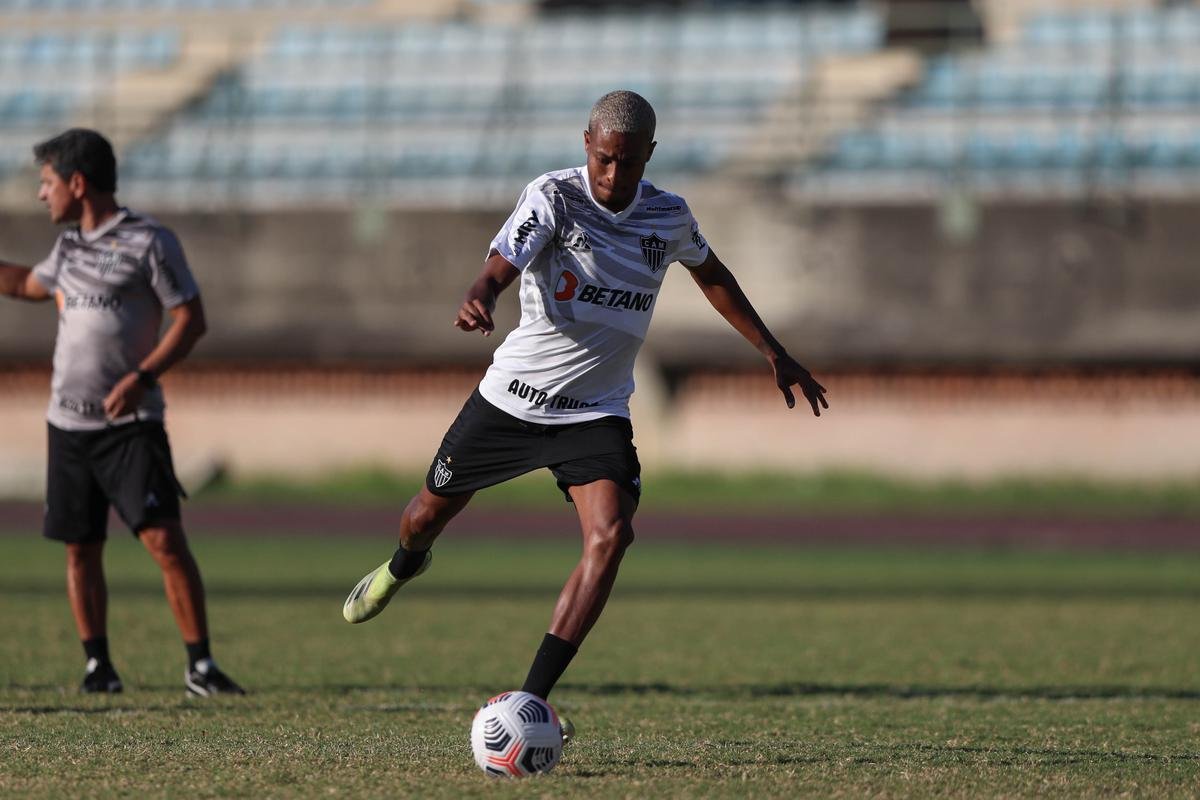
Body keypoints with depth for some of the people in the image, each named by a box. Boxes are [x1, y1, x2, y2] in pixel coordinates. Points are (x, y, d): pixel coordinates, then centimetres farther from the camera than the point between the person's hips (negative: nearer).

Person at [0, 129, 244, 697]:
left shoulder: (148, 241, -8)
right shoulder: (70, 244, 13)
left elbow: (191, 319, -10)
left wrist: (141, 377, -20)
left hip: (130, 422, -7)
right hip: (67, 422, 7)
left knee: (165, 539, -14)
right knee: (80, 548, 7)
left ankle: (200, 665, -11)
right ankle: (98, 666, 16)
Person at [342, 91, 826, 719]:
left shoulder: (669, 217, -3)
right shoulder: (554, 196, -16)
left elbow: (710, 273, 19)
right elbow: (502, 262, -31)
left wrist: (773, 352, 20)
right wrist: (479, 299, -55)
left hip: (597, 413, 2)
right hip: (512, 397, -2)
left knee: (611, 534, -23)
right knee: (430, 511, 15)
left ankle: (531, 701, -22)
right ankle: (404, 566, 57)